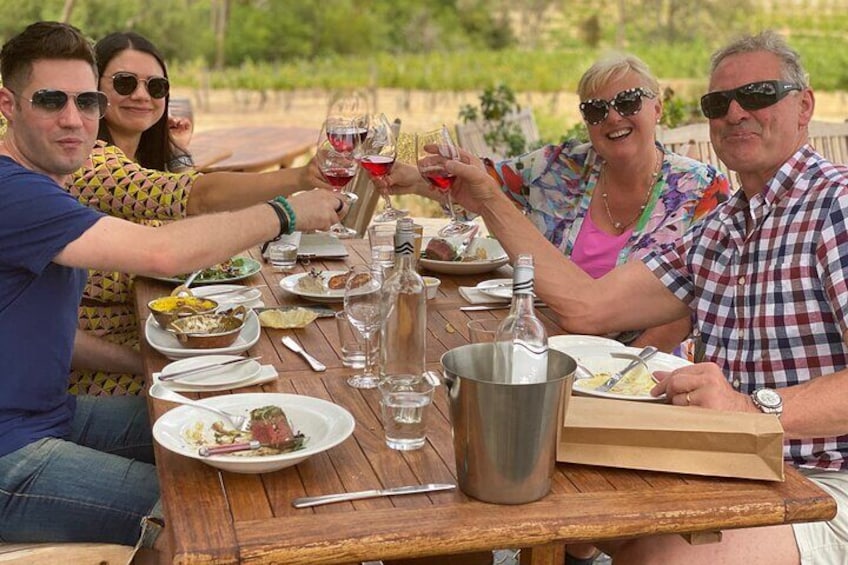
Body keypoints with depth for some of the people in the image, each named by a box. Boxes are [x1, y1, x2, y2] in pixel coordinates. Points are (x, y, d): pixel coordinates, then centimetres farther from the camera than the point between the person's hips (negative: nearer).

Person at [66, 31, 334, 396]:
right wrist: (297, 178, -42)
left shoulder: (147, 160, 10)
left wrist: (178, 153, 4)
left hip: (135, 343, 8)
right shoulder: (86, 160, -20)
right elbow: (195, 197, -34)